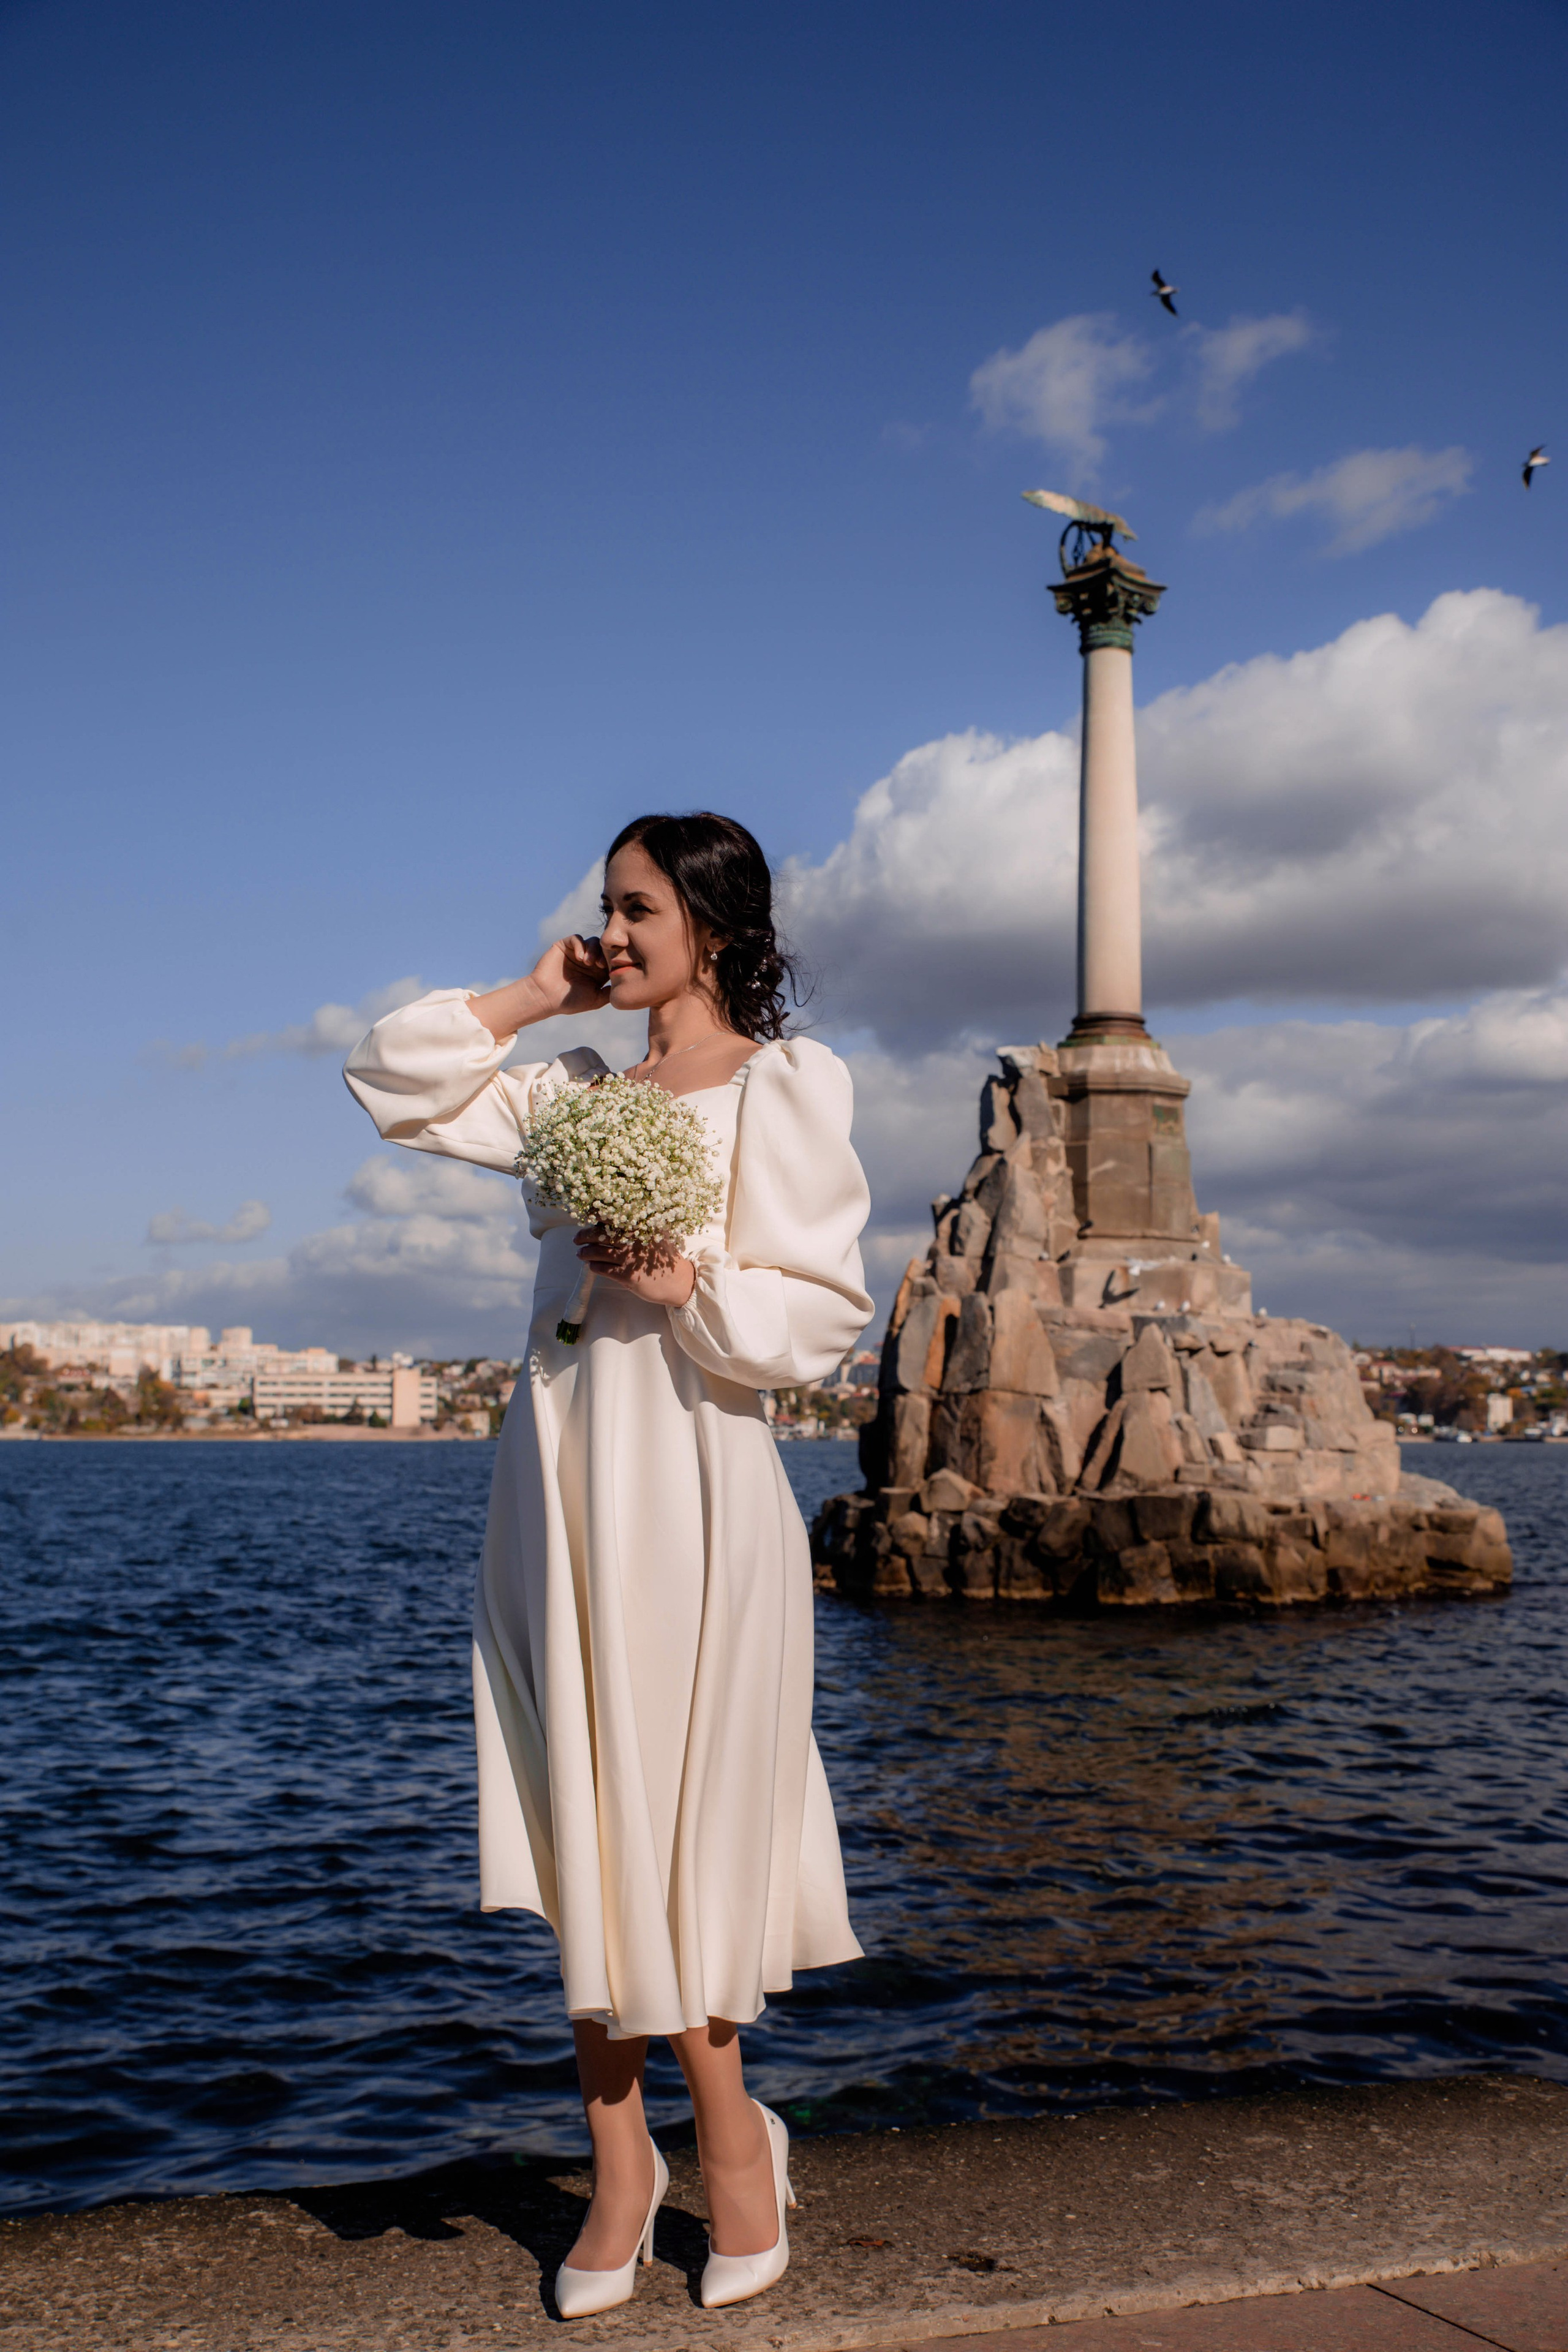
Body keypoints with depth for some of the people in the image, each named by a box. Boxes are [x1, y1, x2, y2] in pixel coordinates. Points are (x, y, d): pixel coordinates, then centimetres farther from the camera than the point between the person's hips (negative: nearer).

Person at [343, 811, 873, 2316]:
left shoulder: (783, 1086, -1)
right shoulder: (574, 1088, 15)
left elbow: (824, 1312, -6)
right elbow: (393, 1082, 17)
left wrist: (688, 1285, -20)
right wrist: (529, 1000, 12)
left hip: (689, 1478, -5)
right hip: (560, 1476, 6)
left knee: (668, 1831, 0)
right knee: (585, 1839, 8)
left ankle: (729, 2141, 21)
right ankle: (622, 2166, 19)